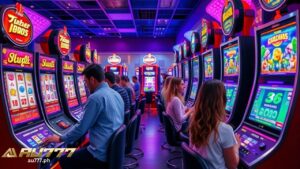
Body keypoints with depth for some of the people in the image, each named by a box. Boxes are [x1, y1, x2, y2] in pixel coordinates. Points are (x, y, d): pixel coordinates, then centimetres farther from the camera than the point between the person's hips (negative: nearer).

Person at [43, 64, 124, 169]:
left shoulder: (96, 97, -19)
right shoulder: (116, 95, 7)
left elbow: (81, 128, -14)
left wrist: (60, 139, 3)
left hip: (103, 154, -8)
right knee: (76, 153, 28)